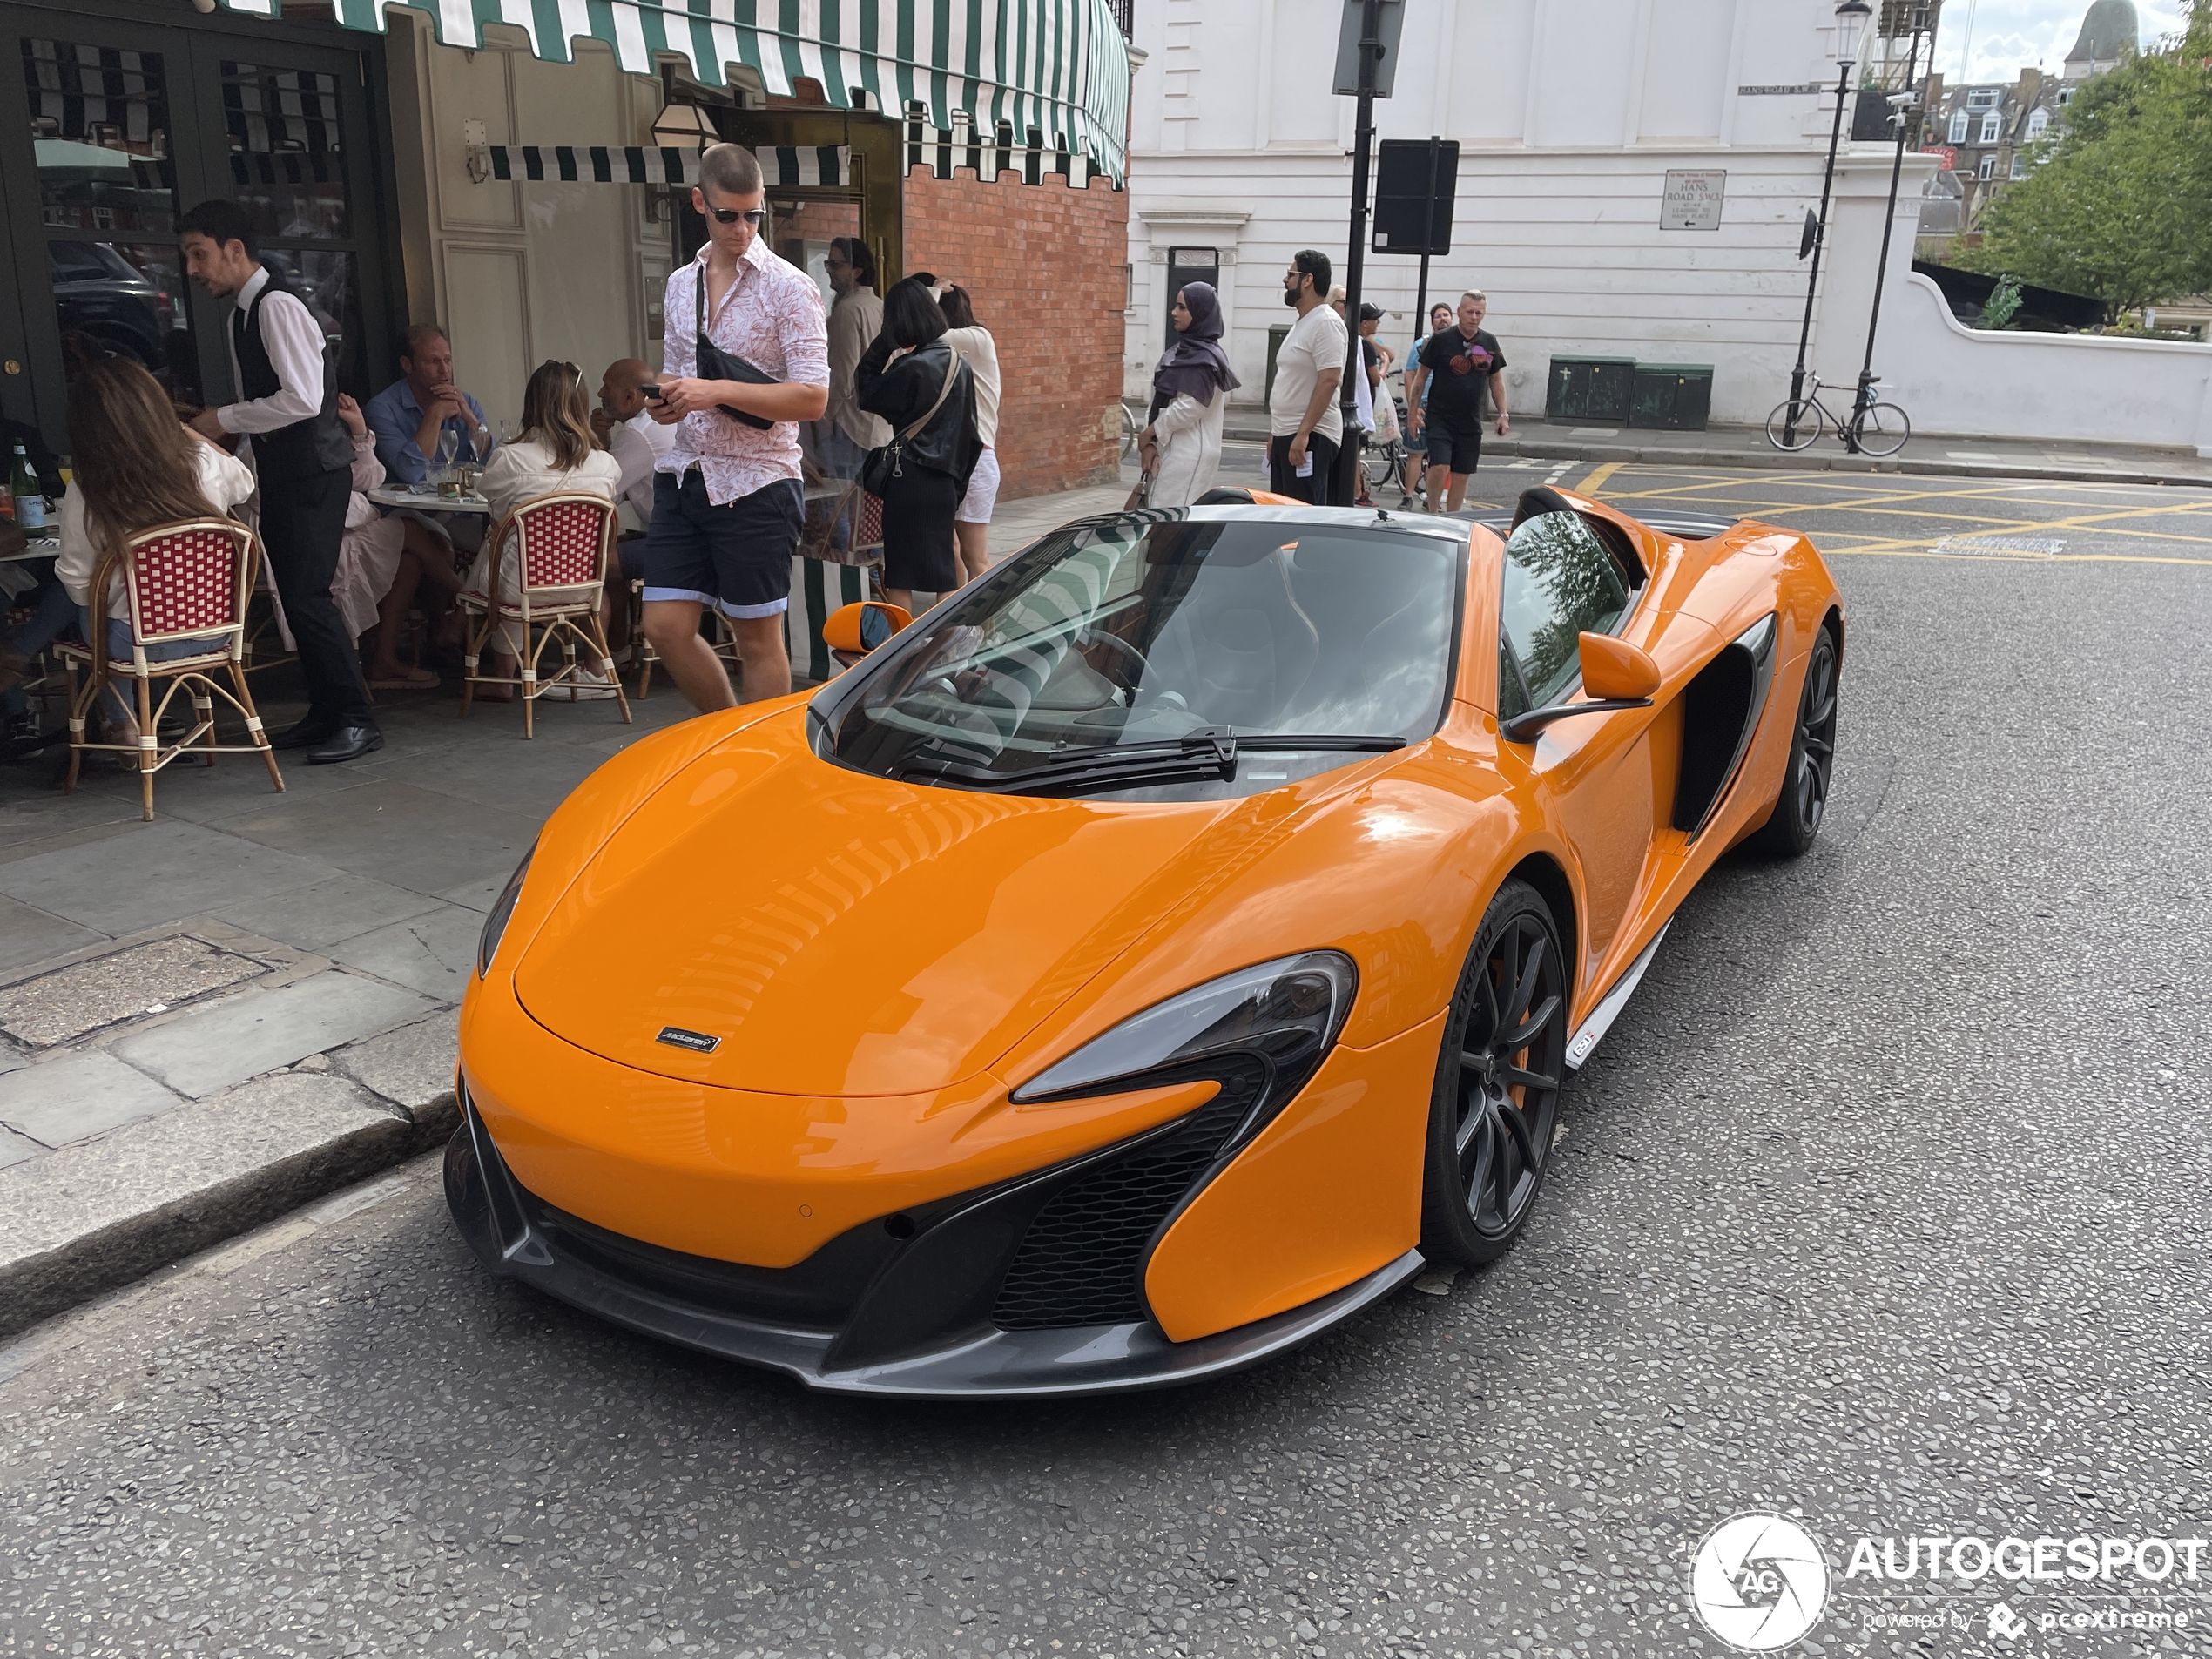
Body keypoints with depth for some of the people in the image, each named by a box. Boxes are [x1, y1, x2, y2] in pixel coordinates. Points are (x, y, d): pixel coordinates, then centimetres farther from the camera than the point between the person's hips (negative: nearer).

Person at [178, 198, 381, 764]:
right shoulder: (241, 315, 16)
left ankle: (357, 720, -5)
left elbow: (302, 400, -23)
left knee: (306, 595, -11)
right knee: (295, 594, 11)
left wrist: (224, 419, -14)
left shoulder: (277, 306, -14)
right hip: (282, 472, 10)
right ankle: (325, 712, 19)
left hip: (313, 472, -10)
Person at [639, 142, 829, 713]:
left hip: (755, 481, -6)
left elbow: (813, 397, -14)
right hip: (685, 472, 6)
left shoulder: (789, 288, -6)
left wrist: (717, 392, -21)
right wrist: (664, 400, 1)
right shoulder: (680, 284, 14)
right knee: (666, 627, 3)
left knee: (758, 638, 2)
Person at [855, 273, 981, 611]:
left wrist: (884, 349, -1)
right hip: (944, 482, 7)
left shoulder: (912, 367, -16)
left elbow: (868, 397, -2)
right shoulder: (957, 363, 7)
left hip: (909, 481, -7)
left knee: (899, 581, 1)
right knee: (944, 575, 12)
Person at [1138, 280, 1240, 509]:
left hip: (1190, 454, -9)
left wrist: (1149, 432, -8)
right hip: (1174, 450, 9)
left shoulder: (1203, 359, -13)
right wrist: (1151, 443, 1)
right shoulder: (1182, 350, 13)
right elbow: (1160, 400, 11)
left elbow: (1189, 408, -20)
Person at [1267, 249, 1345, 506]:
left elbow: (1328, 381, -22)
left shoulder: (1325, 323, -13)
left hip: (1310, 437, -10)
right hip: (1285, 435, 10)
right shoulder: (1302, 324, 17)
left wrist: (1303, 433, -26)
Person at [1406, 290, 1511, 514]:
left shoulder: (1490, 342, 8)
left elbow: (1496, 380, 16)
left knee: (1462, 475, 7)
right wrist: (1413, 410, -5)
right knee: (1439, 467, -19)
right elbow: (1421, 376, 1)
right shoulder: (1441, 339, -4)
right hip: (1440, 418, -4)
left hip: (1471, 422, 4)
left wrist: (1503, 414, 10)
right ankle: (1432, 514, 1)